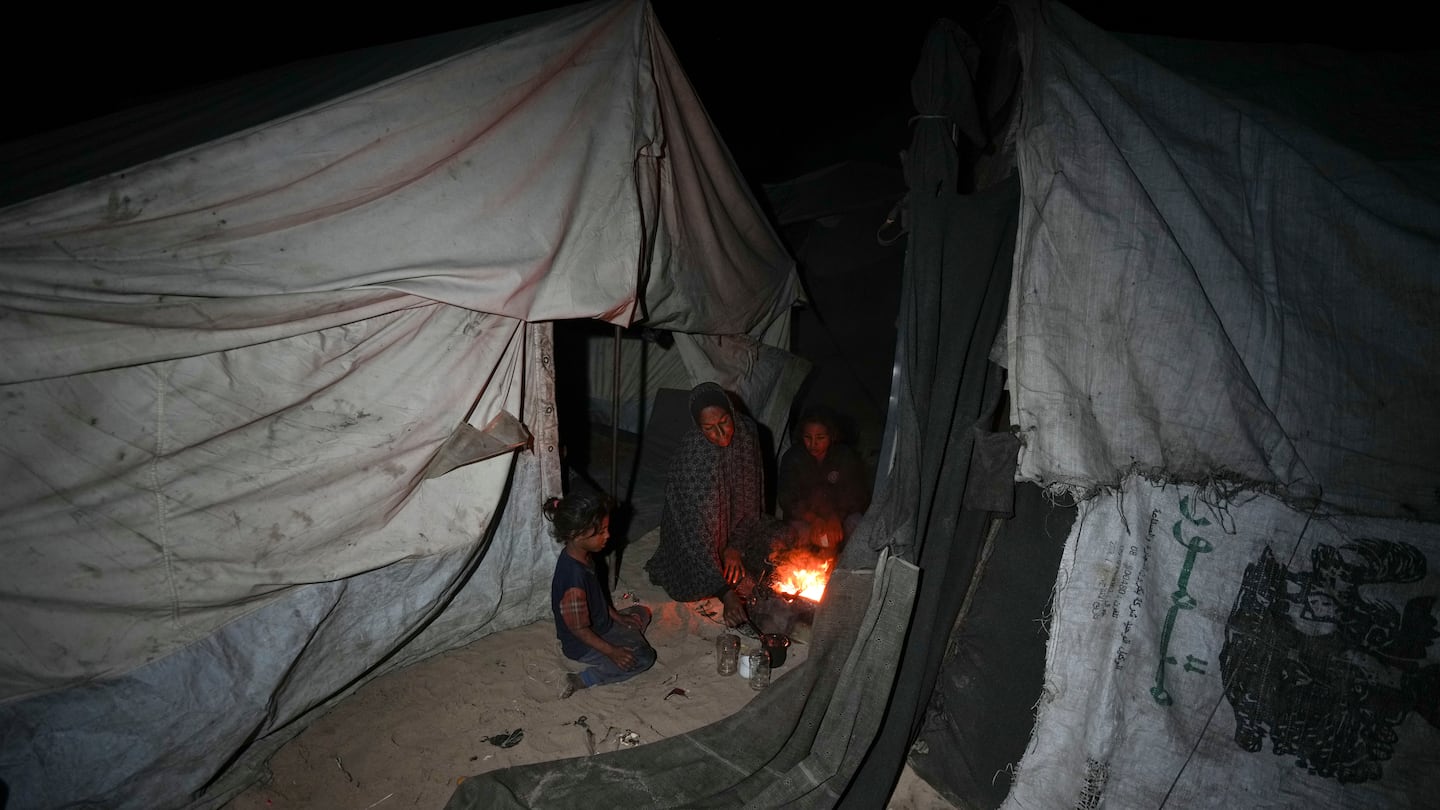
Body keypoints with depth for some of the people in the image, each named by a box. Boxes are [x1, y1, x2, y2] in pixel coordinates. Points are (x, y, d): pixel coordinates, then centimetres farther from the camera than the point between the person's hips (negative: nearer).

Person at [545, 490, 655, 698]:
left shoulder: (582, 555, -10)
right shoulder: (574, 578, -37)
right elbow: (579, 629, -28)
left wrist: (617, 616, 10)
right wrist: (612, 652, -20)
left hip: (600, 624, 9)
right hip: (583, 644, -9)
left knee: (642, 613, 18)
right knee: (644, 657, -10)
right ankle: (582, 680, -9)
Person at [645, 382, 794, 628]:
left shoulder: (746, 433, -17)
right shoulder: (690, 458, -32)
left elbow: (752, 497, -5)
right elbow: (696, 533, -31)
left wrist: (736, 546, -13)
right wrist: (726, 592, -35)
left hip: (736, 527, 5)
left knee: (785, 538, -10)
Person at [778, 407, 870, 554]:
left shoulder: (847, 457, -7)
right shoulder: (792, 458, -7)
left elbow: (857, 498, -8)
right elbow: (787, 501, -10)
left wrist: (836, 517, -27)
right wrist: (814, 519, -28)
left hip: (840, 518, 1)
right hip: (804, 518, -1)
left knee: (855, 523, -30)